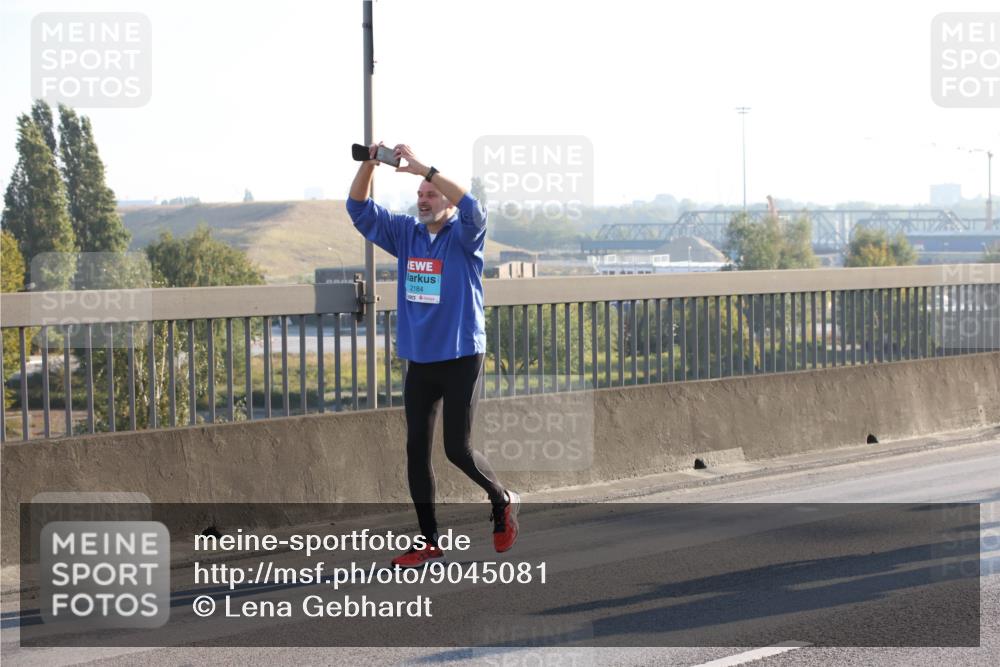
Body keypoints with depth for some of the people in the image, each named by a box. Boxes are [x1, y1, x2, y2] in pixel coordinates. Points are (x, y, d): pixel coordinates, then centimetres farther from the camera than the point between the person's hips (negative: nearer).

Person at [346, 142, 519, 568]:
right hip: (418, 361, 5)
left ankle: (502, 501, 23)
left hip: (461, 359, -5)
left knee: (458, 449, -5)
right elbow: (360, 210, 5)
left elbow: (472, 210, -29)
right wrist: (368, 165, -13)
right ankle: (428, 541, 9)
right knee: (416, 450, 3)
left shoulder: (463, 237, -7)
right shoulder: (406, 234, 7)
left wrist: (422, 168, -33)